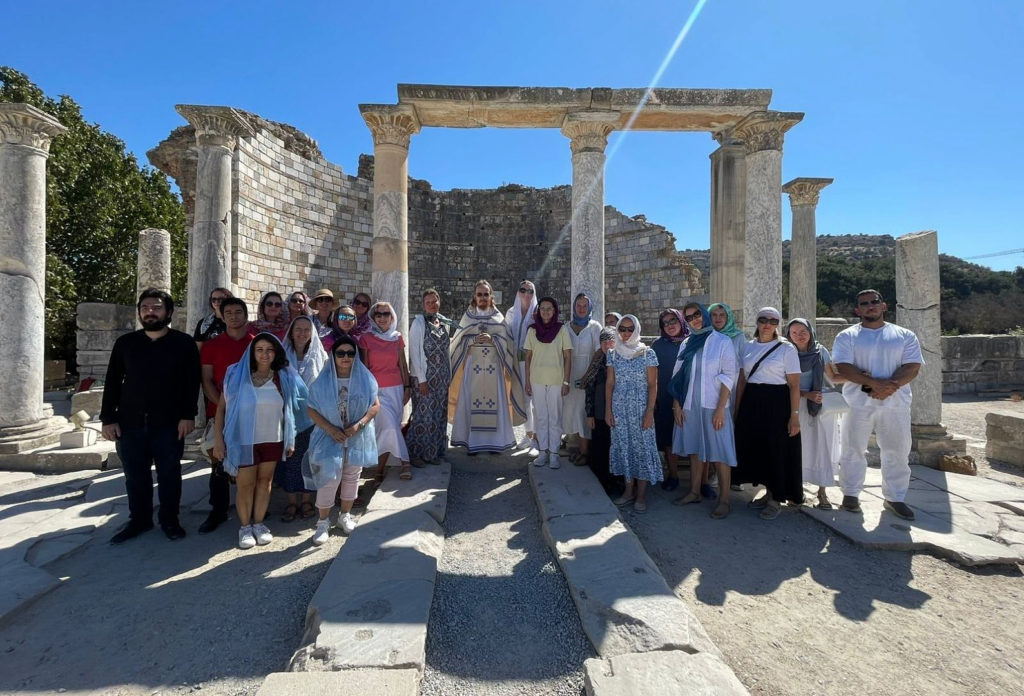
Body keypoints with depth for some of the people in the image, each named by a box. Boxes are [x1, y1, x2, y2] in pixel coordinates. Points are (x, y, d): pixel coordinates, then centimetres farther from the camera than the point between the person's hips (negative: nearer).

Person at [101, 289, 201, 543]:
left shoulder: (184, 343, -1)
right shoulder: (125, 343, 7)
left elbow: (192, 382, -4)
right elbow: (112, 383, 9)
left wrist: (188, 415, -11)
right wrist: (108, 418, 2)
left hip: (169, 423, -3)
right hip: (130, 422, 3)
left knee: (169, 474, 7)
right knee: (135, 475, 11)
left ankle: (170, 520, 21)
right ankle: (139, 519, 28)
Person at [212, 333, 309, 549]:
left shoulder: (284, 377, -2)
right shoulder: (236, 374, -8)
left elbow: (290, 409, 4)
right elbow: (222, 407, -4)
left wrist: (291, 439, 4)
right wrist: (218, 439, -7)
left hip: (273, 440, 2)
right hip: (244, 441, -2)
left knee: (264, 481, 13)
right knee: (245, 485, 7)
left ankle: (258, 523, 29)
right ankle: (245, 526, 26)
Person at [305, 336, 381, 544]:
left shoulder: (365, 379, -6)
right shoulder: (322, 381, -7)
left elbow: (375, 405, -4)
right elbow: (312, 410, -5)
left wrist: (359, 424, -17)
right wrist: (331, 429, -15)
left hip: (358, 438, 2)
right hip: (330, 437, -1)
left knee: (351, 477, 14)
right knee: (329, 478, -4)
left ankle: (345, 515, 34)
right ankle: (323, 522, 16)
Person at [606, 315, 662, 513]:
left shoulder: (648, 353, -3)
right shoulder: (613, 354, 7)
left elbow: (652, 385, -5)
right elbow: (610, 383, 7)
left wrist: (649, 412, -11)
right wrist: (608, 409, 2)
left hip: (640, 408, -3)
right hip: (619, 408, 3)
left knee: (642, 447, 0)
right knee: (623, 446, 8)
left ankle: (641, 495, 12)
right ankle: (629, 490, 21)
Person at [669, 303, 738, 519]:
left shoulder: (722, 341, -2)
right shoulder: (686, 344, 10)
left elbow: (728, 376, -8)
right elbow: (677, 376, 10)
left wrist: (720, 408, -14)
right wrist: (676, 405, 2)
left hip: (713, 407, -4)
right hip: (689, 406, 5)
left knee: (719, 453, -1)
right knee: (695, 450, 13)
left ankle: (724, 500, 11)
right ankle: (695, 492, 25)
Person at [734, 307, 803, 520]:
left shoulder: (786, 349, -4)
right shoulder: (749, 347, 9)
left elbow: (794, 385, -7)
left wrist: (794, 415, -13)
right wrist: (738, 409, 9)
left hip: (776, 403, -5)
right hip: (751, 403, 5)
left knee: (777, 450, 2)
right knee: (755, 447, 10)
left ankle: (776, 499, 19)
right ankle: (769, 493, 29)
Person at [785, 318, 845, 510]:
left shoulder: (821, 352, 4)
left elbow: (834, 377, 12)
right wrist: (808, 394, -18)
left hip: (822, 405, 2)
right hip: (798, 406, -2)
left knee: (822, 448, 3)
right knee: (798, 449, 1)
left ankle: (822, 492, 13)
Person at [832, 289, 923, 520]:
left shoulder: (904, 335, 8)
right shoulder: (847, 336, 2)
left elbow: (912, 367, -2)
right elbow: (844, 368, -10)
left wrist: (891, 385, -19)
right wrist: (876, 383, -22)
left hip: (895, 402, 2)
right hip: (858, 402, -2)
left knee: (897, 452, 9)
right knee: (853, 450, 5)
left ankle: (894, 498, 24)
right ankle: (850, 494, 18)